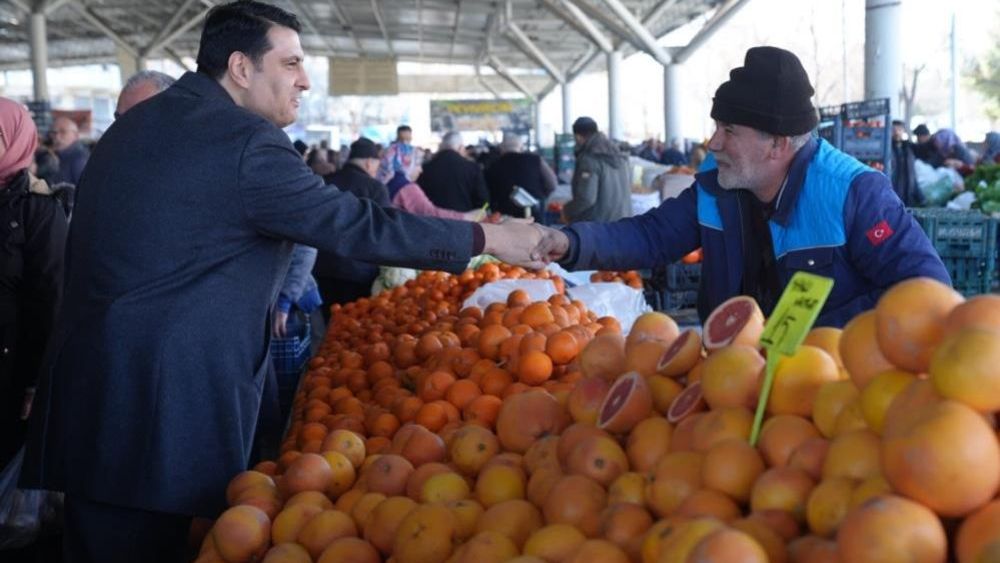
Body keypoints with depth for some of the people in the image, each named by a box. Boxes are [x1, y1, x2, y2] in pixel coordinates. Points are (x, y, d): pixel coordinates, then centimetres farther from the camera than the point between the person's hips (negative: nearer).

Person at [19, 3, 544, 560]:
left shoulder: (135, 123, 14)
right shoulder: (246, 142, -15)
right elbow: (357, 227, -15)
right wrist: (487, 237, -6)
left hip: (94, 388, 9)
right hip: (159, 407, -9)